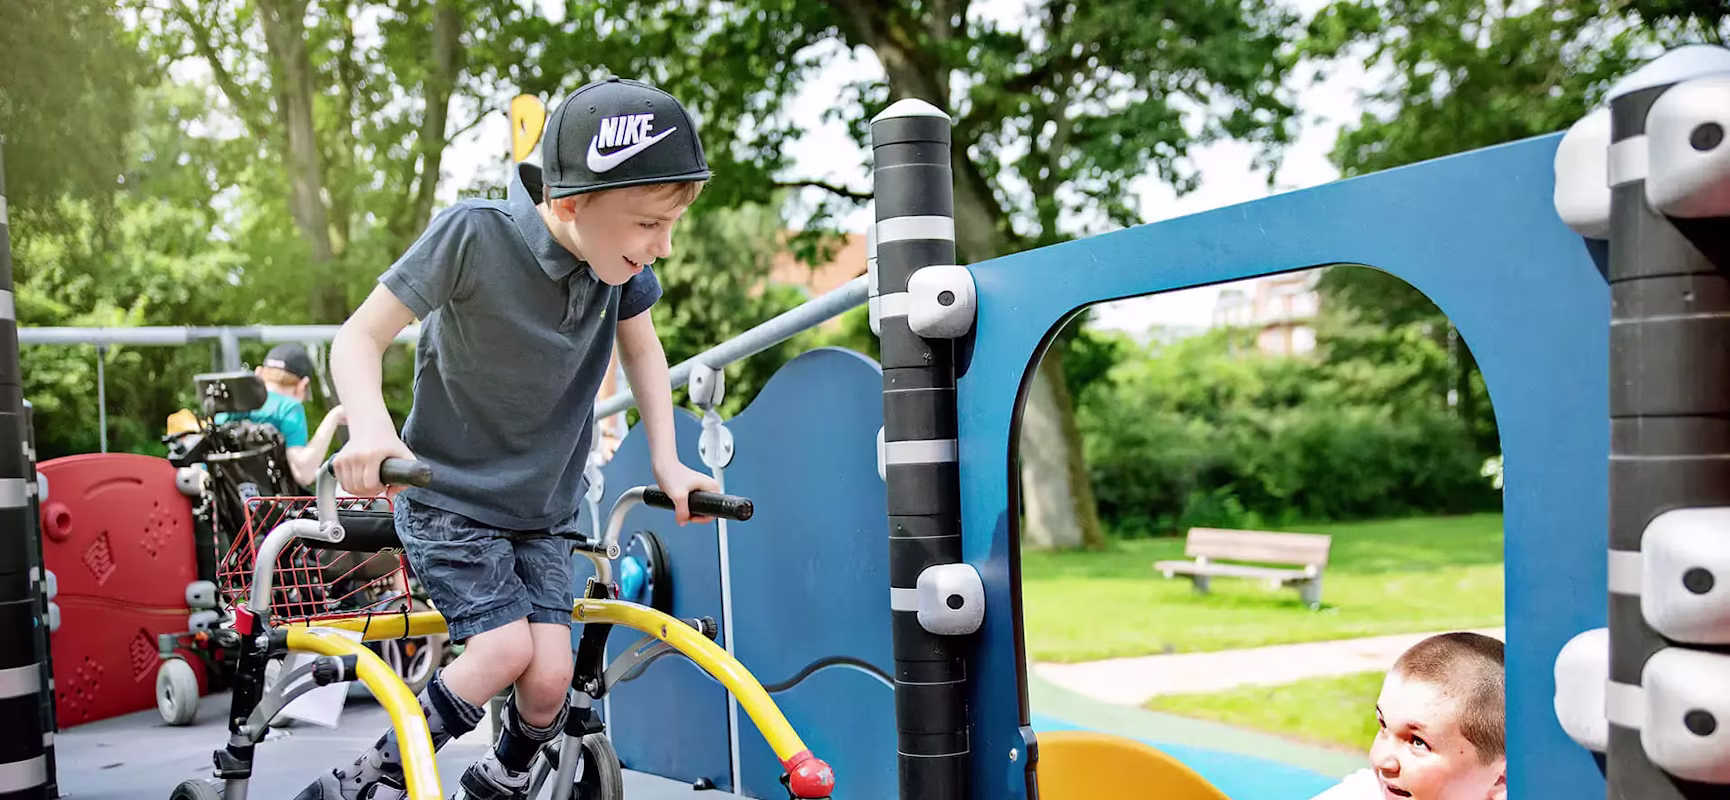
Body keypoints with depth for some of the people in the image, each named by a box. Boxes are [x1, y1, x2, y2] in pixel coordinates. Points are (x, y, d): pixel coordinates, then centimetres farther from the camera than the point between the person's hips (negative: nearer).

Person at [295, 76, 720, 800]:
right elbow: (360, 336, -20)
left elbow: (641, 348, 7)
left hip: (544, 509, 4)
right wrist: (371, 429, -39)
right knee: (505, 648, -18)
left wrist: (667, 461, -1)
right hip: (448, 495, -4)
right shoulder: (474, 234, -25)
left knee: (550, 675, -6)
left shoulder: (620, 257, -11)